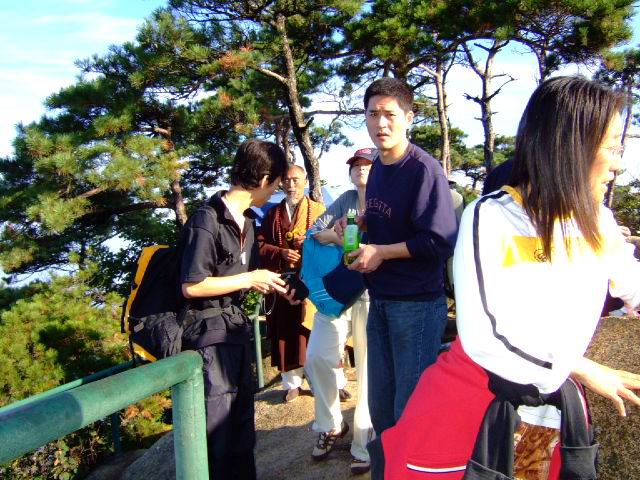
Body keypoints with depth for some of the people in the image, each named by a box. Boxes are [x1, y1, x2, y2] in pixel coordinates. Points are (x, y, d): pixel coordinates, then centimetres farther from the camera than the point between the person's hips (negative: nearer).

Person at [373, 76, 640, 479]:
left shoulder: (600, 224, -2)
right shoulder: (490, 218, -18)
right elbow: (481, 339, -23)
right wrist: (582, 370, -14)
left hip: (557, 413, 5)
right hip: (473, 406, -5)